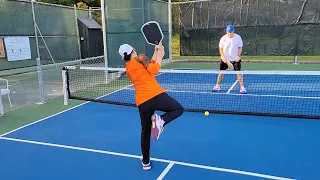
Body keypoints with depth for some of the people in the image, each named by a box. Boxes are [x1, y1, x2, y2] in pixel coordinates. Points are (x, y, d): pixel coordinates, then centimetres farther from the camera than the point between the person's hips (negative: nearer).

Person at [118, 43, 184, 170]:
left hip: (142, 103, 6)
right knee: (179, 109, 17)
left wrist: (156, 54, 21)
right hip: (156, 95, -5)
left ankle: (146, 162, 30)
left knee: (145, 132, 23)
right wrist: (160, 56, 5)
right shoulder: (140, 58, 5)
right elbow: (154, 70, -8)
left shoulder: (127, 68, 21)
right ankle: (161, 120, -13)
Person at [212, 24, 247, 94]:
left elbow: (240, 47, 2)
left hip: (235, 59, -1)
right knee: (221, 73, 7)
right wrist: (223, 57, -12)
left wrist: (238, 56, -13)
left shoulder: (238, 37, -5)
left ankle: (242, 88, 2)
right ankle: (217, 86, 22)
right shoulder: (223, 38, -5)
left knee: (239, 73, -7)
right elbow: (220, 48, 0)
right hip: (225, 59, 1)